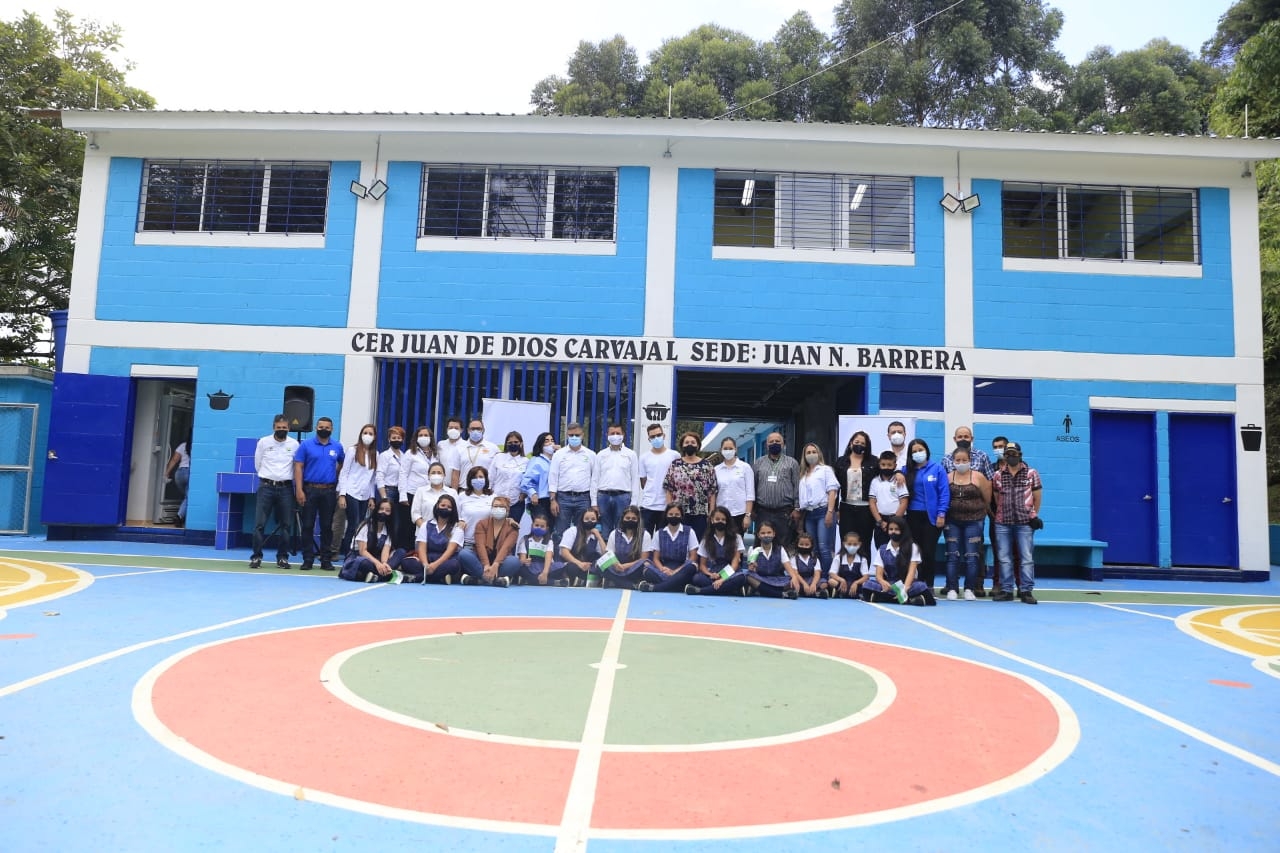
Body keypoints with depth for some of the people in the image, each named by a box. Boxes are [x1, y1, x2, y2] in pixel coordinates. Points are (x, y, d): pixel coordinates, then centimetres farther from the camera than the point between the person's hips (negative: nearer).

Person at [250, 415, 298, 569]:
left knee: (285, 525, 3)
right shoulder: (263, 442, 2)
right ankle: (256, 557, 2)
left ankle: (282, 557, 11)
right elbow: (257, 464, 12)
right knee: (259, 523, -4)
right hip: (266, 486, -1)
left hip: (285, 488, 1)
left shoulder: (294, 444, 2)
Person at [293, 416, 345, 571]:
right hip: (310, 490, -2)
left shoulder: (337, 447, 7)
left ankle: (326, 560, 12)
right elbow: (298, 467, -4)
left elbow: (342, 465, 23)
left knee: (327, 526, 6)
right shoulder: (306, 445, 0)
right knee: (308, 526, 2)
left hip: (329, 491, 2)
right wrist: (299, 490, -12)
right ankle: (308, 559, 9)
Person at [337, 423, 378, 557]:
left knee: (360, 526, 2)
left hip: (365, 496, 5)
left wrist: (372, 497, 9)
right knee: (354, 525, -8)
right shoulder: (353, 450, -1)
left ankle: (343, 550, 12)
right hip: (351, 493, -5)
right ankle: (347, 555, -1)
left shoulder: (375, 454, 10)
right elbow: (344, 472, -4)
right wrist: (342, 495, -10)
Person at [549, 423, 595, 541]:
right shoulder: (559, 454, 6)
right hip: (563, 497, 0)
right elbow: (553, 477, 4)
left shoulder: (590, 455, 7)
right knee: (561, 534, 1)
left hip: (583, 498, 0)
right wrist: (553, 500, -4)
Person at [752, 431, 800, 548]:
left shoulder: (792, 463, 8)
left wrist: (797, 509, -3)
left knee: (784, 546, 1)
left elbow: (797, 487, 4)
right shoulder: (758, 463, 13)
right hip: (762, 512, 2)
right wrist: (751, 509, 6)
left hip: (784, 513, -1)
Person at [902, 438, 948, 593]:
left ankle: (928, 585, 8)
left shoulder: (937, 469, 1)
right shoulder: (906, 471, 8)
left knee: (929, 551, -2)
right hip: (913, 517, 2)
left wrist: (941, 514, -9)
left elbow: (944, 492, -3)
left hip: (932, 516, -2)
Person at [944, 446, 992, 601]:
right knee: (952, 556, 1)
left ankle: (969, 589, 7)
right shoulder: (948, 478, 3)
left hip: (973, 521, -1)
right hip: (952, 521, 1)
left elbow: (988, 499, 3)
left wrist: (980, 512, 8)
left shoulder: (978, 477, -2)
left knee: (972, 557, 0)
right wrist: (943, 515, 0)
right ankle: (951, 589, 3)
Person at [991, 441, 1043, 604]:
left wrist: (1033, 515, 6)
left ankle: (1026, 591, 5)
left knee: (1027, 558, -2)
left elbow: (1037, 497, 6)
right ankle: (1006, 590, 12)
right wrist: (1002, 513, 9)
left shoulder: (1031, 474, 3)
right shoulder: (998, 475, 8)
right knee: (1004, 558, 5)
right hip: (1002, 523, 2)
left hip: (1025, 523, -2)